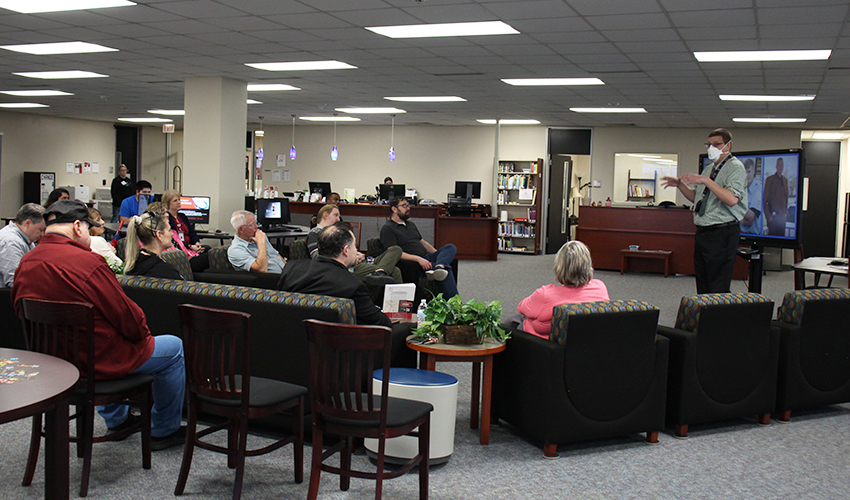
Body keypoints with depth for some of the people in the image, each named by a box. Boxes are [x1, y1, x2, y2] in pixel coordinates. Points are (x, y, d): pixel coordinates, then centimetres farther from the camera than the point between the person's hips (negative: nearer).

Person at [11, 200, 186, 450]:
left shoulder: (26, 263, -1)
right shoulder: (87, 262, -25)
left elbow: (21, 311, 13)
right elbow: (125, 314, -19)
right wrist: (143, 335, 3)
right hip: (97, 361, -8)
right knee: (175, 347, 9)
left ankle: (116, 419, 48)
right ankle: (165, 430, 20)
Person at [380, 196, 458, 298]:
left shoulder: (410, 224, 26)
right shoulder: (387, 229, -2)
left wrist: (439, 254, 15)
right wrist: (418, 259, -24)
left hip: (426, 257, 9)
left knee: (451, 247, -17)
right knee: (446, 270, -29)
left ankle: (439, 268, -46)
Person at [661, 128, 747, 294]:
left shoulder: (736, 168, -8)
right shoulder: (710, 169, 19)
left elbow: (732, 199, -24)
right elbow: (696, 197, 26)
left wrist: (706, 181, -26)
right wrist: (680, 184, 10)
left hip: (722, 233, -9)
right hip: (702, 231, 9)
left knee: (718, 289, -8)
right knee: (703, 286, 13)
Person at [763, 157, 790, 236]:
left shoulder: (785, 180, 15)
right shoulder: (770, 179, -3)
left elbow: (786, 197, 20)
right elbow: (765, 200, -5)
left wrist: (786, 212, 11)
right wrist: (768, 216, -11)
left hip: (782, 215, 6)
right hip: (773, 215, -5)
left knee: (781, 235, 5)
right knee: (772, 235, -6)